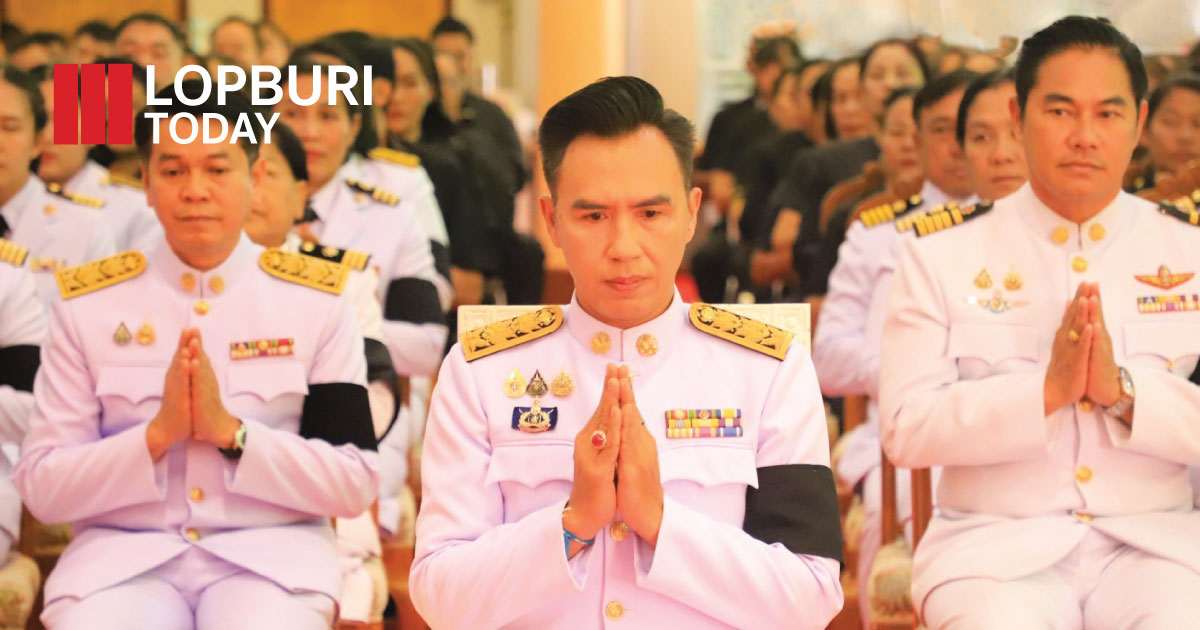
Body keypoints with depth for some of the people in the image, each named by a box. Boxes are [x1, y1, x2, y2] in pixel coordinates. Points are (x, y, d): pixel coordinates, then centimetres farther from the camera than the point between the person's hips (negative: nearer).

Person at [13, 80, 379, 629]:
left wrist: (231, 432, -12)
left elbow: (356, 485, 0)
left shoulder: (317, 301, 5)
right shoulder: (87, 303, 6)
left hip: (272, 551, 0)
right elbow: (40, 488, 2)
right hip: (122, 552, 0)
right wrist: (158, 432, -12)